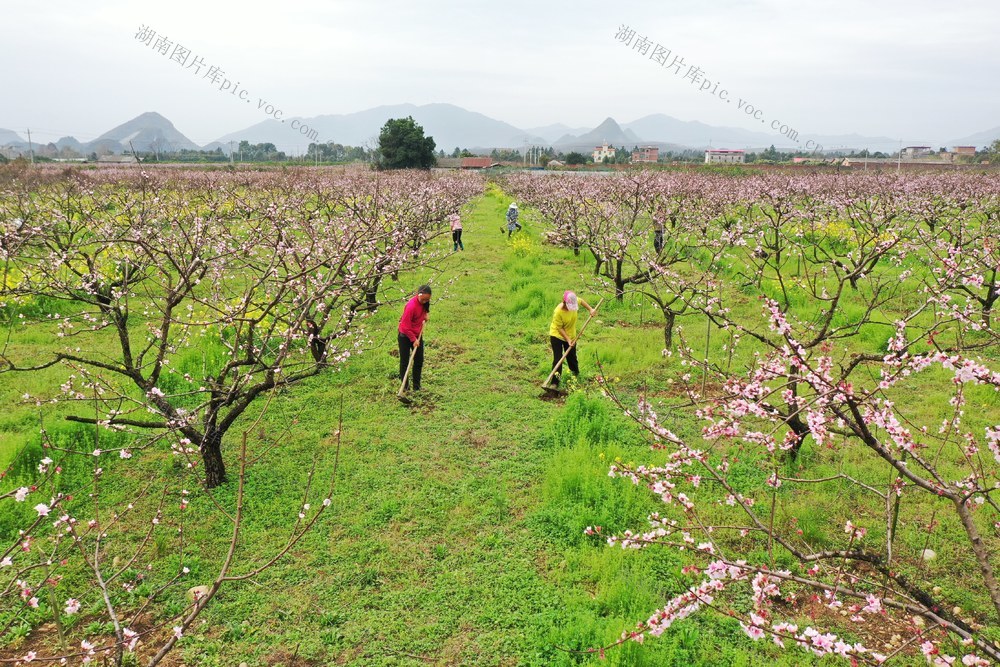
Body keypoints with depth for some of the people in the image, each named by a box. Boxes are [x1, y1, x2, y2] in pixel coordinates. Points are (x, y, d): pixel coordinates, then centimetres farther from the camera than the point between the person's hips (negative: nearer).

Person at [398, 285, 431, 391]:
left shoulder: (424, 302, -6)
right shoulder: (411, 305, -28)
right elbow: (406, 326, -24)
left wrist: (425, 315, 0)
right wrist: (413, 339, -21)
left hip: (417, 335, 7)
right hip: (405, 336, -7)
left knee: (419, 360, 8)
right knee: (404, 362, 2)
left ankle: (417, 386, 17)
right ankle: (405, 386, 11)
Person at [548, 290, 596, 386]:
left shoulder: (574, 302, -19)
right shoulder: (558, 312, -34)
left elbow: (581, 301, 7)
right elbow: (559, 328, -23)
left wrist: (590, 309, 0)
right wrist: (568, 339, -26)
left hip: (571, 336, 5)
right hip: (557, 336, -5)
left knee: (572, 356, 20)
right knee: (557, 359, -7)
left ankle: (575, 371, 48)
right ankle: (555, 382, -2)